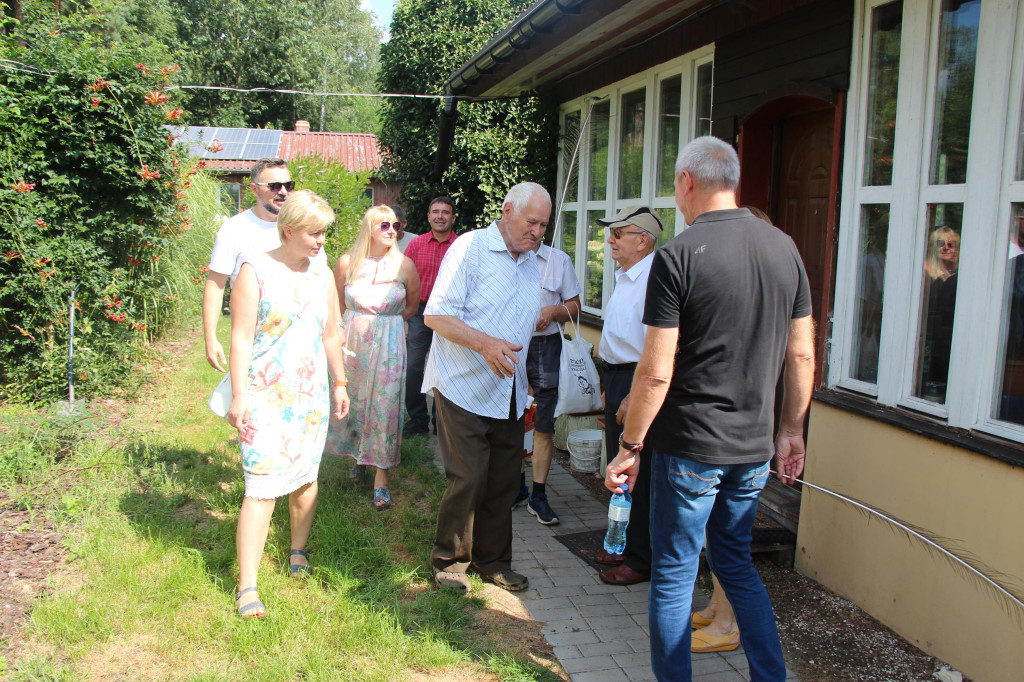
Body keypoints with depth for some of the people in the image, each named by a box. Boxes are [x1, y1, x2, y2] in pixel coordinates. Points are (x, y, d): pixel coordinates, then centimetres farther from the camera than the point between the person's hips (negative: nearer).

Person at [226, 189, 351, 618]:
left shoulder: (322, 275, 10)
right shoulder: (256, 270, -7)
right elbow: (241, 338, -10)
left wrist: (340, 383, 19)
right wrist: (238, 396, -14)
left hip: (312, 394, 6)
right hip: (266, 395, -5)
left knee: (306, 475, 11)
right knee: (262, 486, -9)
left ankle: (298, 550, 34)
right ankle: (247, 586, -3)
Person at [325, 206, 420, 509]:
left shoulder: (404, 265, -5)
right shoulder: (347, 262, -3)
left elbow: (413, 303, 10)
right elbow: (337, 303, 11)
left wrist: (388, 321, 9)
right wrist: (356, 324, 10)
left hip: (388, 344, -2)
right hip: (352, 341, 2)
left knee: (385, 407, -4)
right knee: (352, 401, 10)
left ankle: (381, 476, 4)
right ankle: (358, 455, 35)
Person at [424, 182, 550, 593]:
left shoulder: (531, 263, 15)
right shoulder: (470, 248, -9)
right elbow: (436, 315, -16)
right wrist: (485, 344, -26)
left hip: (508, 394, 7)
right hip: (464, 388, -7)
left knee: (503, 480, 9)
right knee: (468, 478, -6)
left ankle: (491, 560, 25)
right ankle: (448, 561, 14)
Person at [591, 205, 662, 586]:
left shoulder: (653, 279, -19)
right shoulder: (624, 277, 14)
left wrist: (635, 396, -24)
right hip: (617, 377, 10)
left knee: (637, 475, -1)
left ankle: (641, 561, 12)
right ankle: (625, 544, 33)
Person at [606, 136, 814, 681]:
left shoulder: (678, 256, -14)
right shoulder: (784, 248, 3)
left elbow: (656, 372, -16)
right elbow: (802, 356, 7)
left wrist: (630, 446, -5)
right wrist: (790, 431, 18)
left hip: (690, 448, -6)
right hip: (755, 449, 6)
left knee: (673, 574, 10)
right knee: (737, 564, 23)